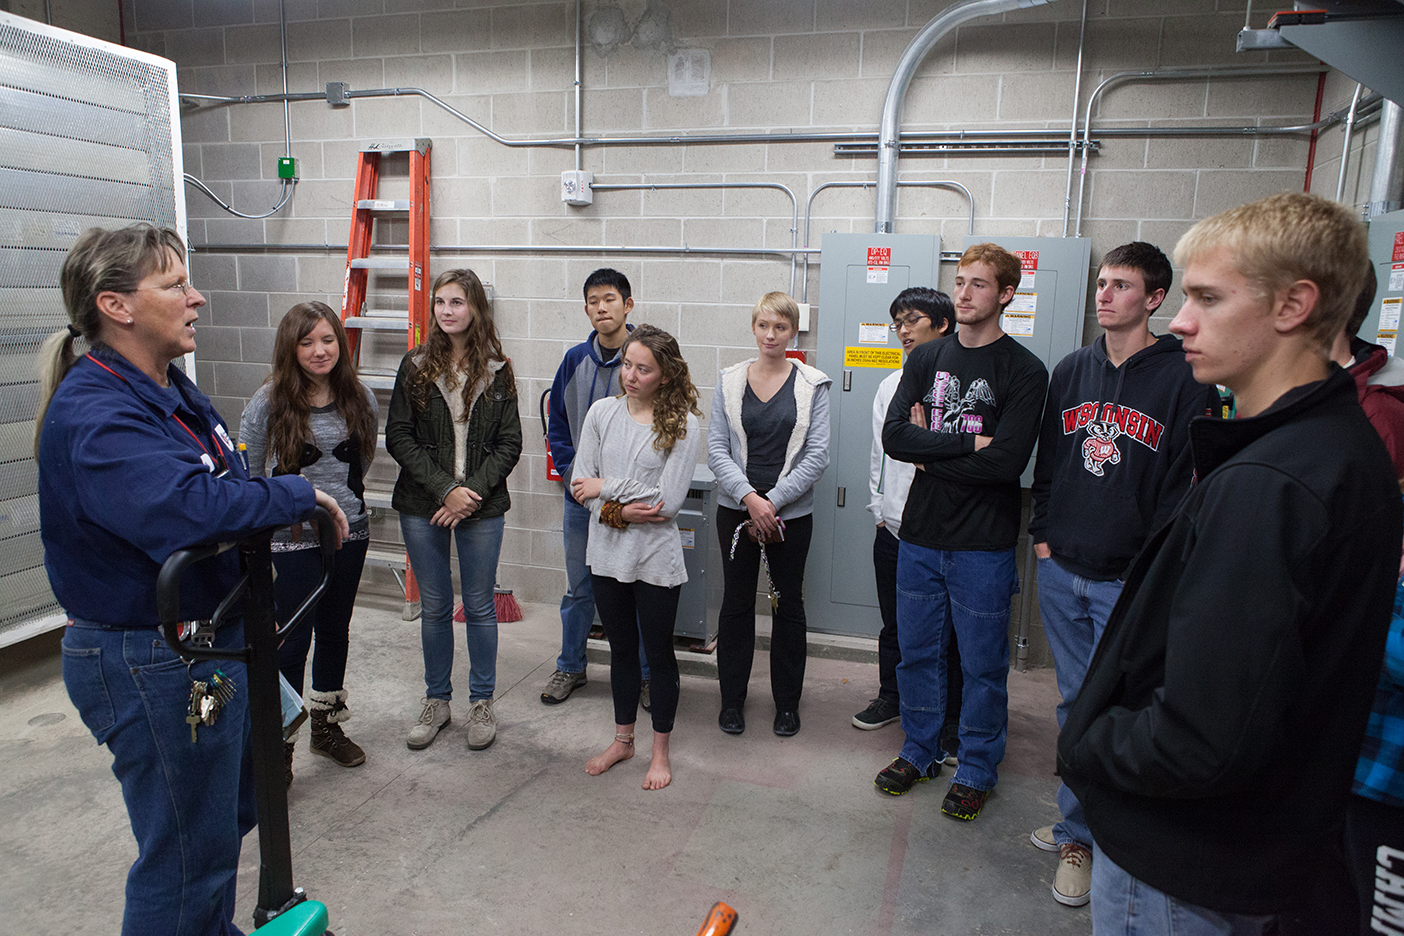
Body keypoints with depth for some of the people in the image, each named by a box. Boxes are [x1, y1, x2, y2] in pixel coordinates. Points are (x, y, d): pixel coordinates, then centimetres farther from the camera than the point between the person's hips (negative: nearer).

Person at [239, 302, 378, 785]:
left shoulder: (360, 398, 1)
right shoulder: (269, 402, -10)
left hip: (348, 535, 4)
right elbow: (246, 476, -3)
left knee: (335, 633, 17)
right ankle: (278, 745, 15)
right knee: (289, 644, 0)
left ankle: (327, 725, 34)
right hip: (290, 542, -4)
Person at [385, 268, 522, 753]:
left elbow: (509, 443, -1)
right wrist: (446, 489, -13)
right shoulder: (415, 366, 1)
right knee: (434, 606, 11)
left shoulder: (497, 371, 1)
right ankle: (436, 699, 29)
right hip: (423, 508, 1)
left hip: (482, 506, 0)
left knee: (479, 604, 9)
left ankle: (482, 701, 25)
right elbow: (398, 437, -4)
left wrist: (473, 490, -13)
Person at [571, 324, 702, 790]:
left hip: (656, 558, -3)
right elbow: (581, 484, -1)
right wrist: (620, 512, -17)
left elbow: (669, 500, -17)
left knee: (659, 652, 11)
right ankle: (623, 739, 38)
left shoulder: (682, 423, -11)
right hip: (607, 553, 3)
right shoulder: (602, 412, -1)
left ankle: (660, 751, 30)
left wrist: (607, 487, -12)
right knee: (621, 648, 19)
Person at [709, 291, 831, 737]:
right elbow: (716, 449, -2)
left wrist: (773, 502, -12)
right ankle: (732, 699, 24)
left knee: (788, 604, 9)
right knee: (736, 603, 8)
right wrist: (750, 498, -15)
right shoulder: (730, 381, 2)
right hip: (735, 508, 1)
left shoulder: (811, 384, -3)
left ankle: (787, 702, 25)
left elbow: (817, 455, -7)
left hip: (792, 512, -1)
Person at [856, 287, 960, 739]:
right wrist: (879, 508, 13)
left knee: (947, 632, 5)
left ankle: (953, 719, 21)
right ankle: (890, 698, 37)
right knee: (894, 625, 19)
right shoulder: (891, 385, 12)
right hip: (894, 529, 6)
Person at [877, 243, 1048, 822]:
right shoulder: (926, 359, 8)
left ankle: (977, 769, 28)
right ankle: (920, 751, 34)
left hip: (984, 544, -4)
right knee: (916, 652, 15)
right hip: (919, 535, 4)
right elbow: (894, 436, -5)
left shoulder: (1024, 372, -6)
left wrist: (929, 451, -10)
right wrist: (968, 443, -14)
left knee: (981, 664, 8)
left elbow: (1007, 460, -18)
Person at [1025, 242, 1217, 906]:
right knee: (1075, 702, 14)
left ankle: (1078, 832, 18)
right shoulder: (1072, 371, 9)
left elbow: (1185, 484, -8)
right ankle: (1082, 826, 30)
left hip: (1129, 580, -4)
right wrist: (1042, 535, 8)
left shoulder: (1184, 378, -6)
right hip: (1060, 571, 5)